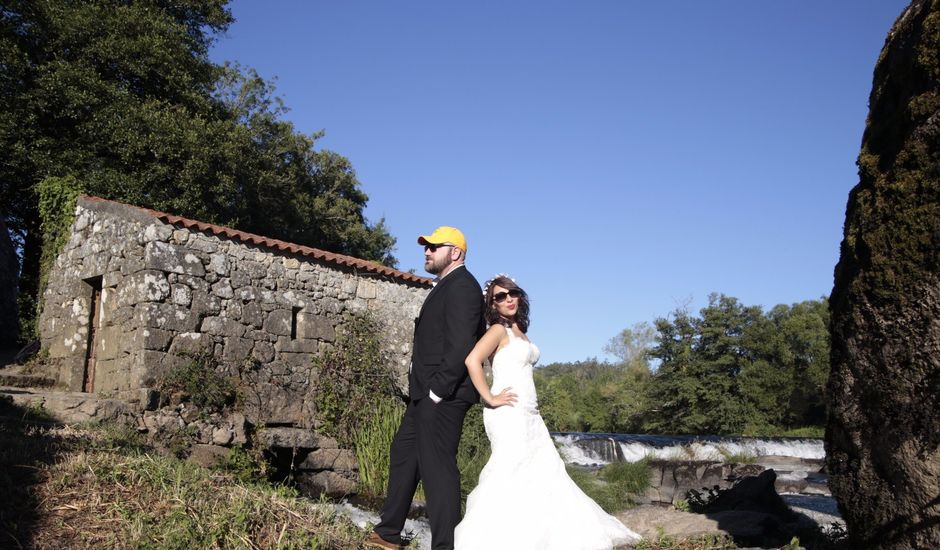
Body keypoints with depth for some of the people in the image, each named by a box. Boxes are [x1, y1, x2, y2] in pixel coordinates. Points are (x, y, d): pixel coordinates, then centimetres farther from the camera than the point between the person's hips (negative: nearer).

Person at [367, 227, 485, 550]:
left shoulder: (461, 285, -12)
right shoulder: (448, 286, 20)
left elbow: (461, 344, -21)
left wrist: (438, 390, -21)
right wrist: (424, 390, 15)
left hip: (443, 395, -11)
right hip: (429, 393, 11)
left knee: (437, 465, -8)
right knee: (403, 452, 17)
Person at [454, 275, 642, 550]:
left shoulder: (520, 332, 18)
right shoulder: (499, 330, -7)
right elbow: (472, 360, -22)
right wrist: (490, 398, -20)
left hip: (528, 413, 9)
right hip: (508, 413, -9)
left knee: (544, 471, 9)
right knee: (510, 474, -14)